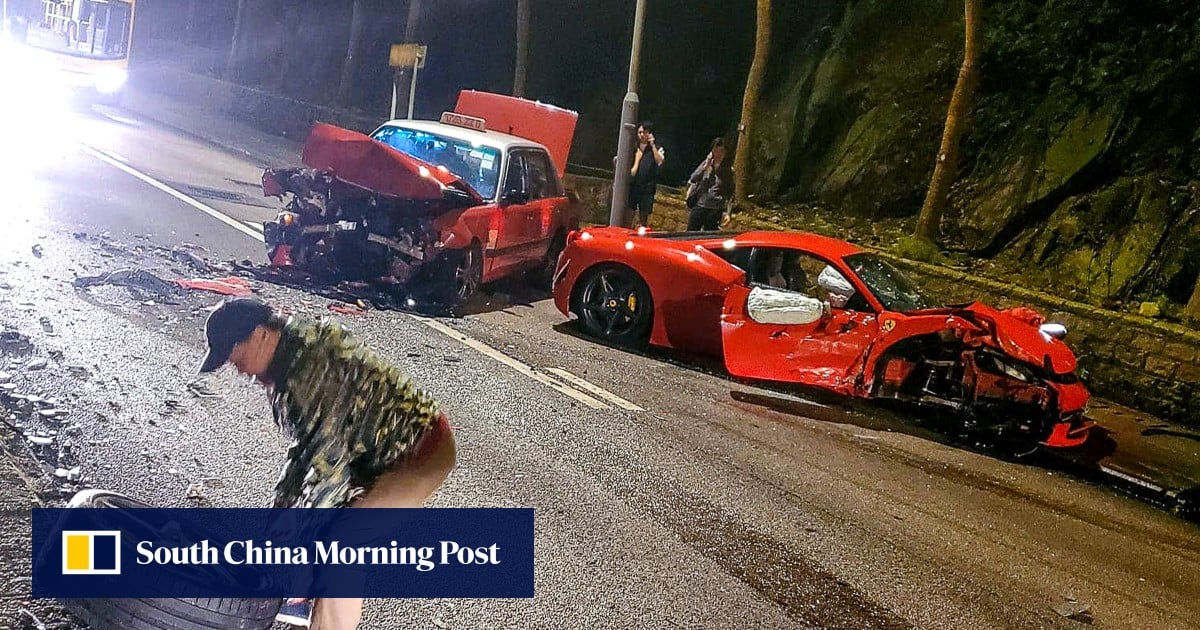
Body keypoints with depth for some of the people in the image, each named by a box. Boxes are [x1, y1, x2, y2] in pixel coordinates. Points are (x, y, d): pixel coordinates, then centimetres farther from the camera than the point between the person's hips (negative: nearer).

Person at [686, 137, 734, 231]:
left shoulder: (728, 170, 2)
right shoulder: (706, 164, 7)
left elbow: (730, 194, 4)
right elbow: (693, 179, -5)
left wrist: (727, 212, -3)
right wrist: (706, 166, -12)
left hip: (715, 210, -2)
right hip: (699, 206, 2)